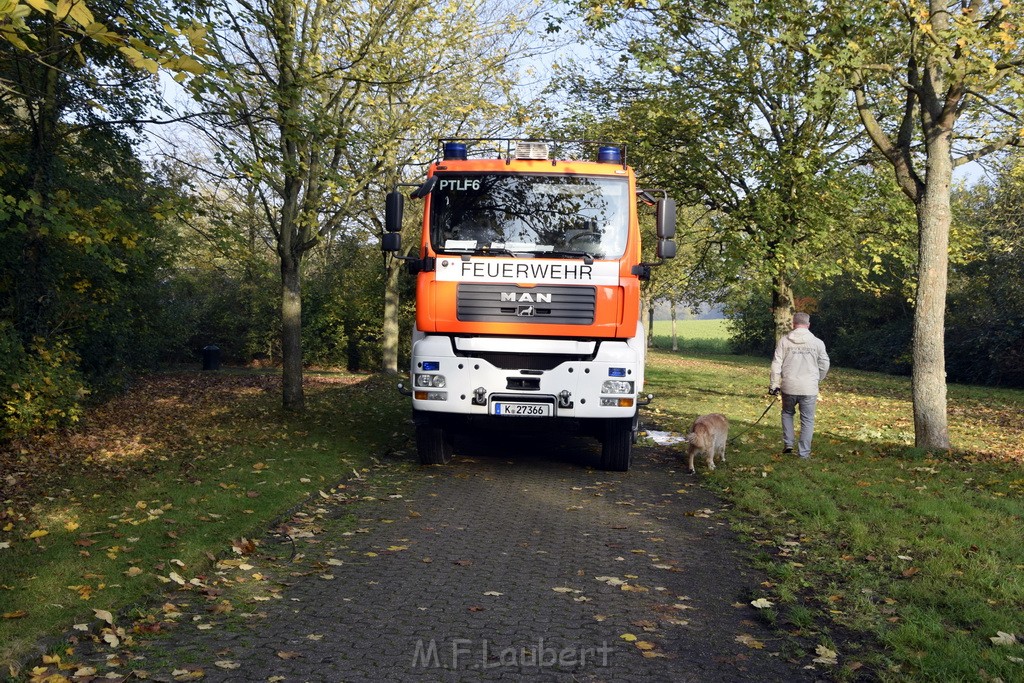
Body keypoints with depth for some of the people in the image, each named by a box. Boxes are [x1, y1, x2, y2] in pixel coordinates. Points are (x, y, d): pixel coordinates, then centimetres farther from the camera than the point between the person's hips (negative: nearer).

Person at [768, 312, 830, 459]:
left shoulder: (784, 341, -1)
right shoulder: (817, 342, -1)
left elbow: (776, 364, -2)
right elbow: (824, 365, 6)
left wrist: (774, 384, 5)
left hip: (789, 387, 1)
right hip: (809, 389, -1)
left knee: (787, 413, 24)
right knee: (807, 420, 8)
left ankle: (787, 443, 18)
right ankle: (804, 452, 9)